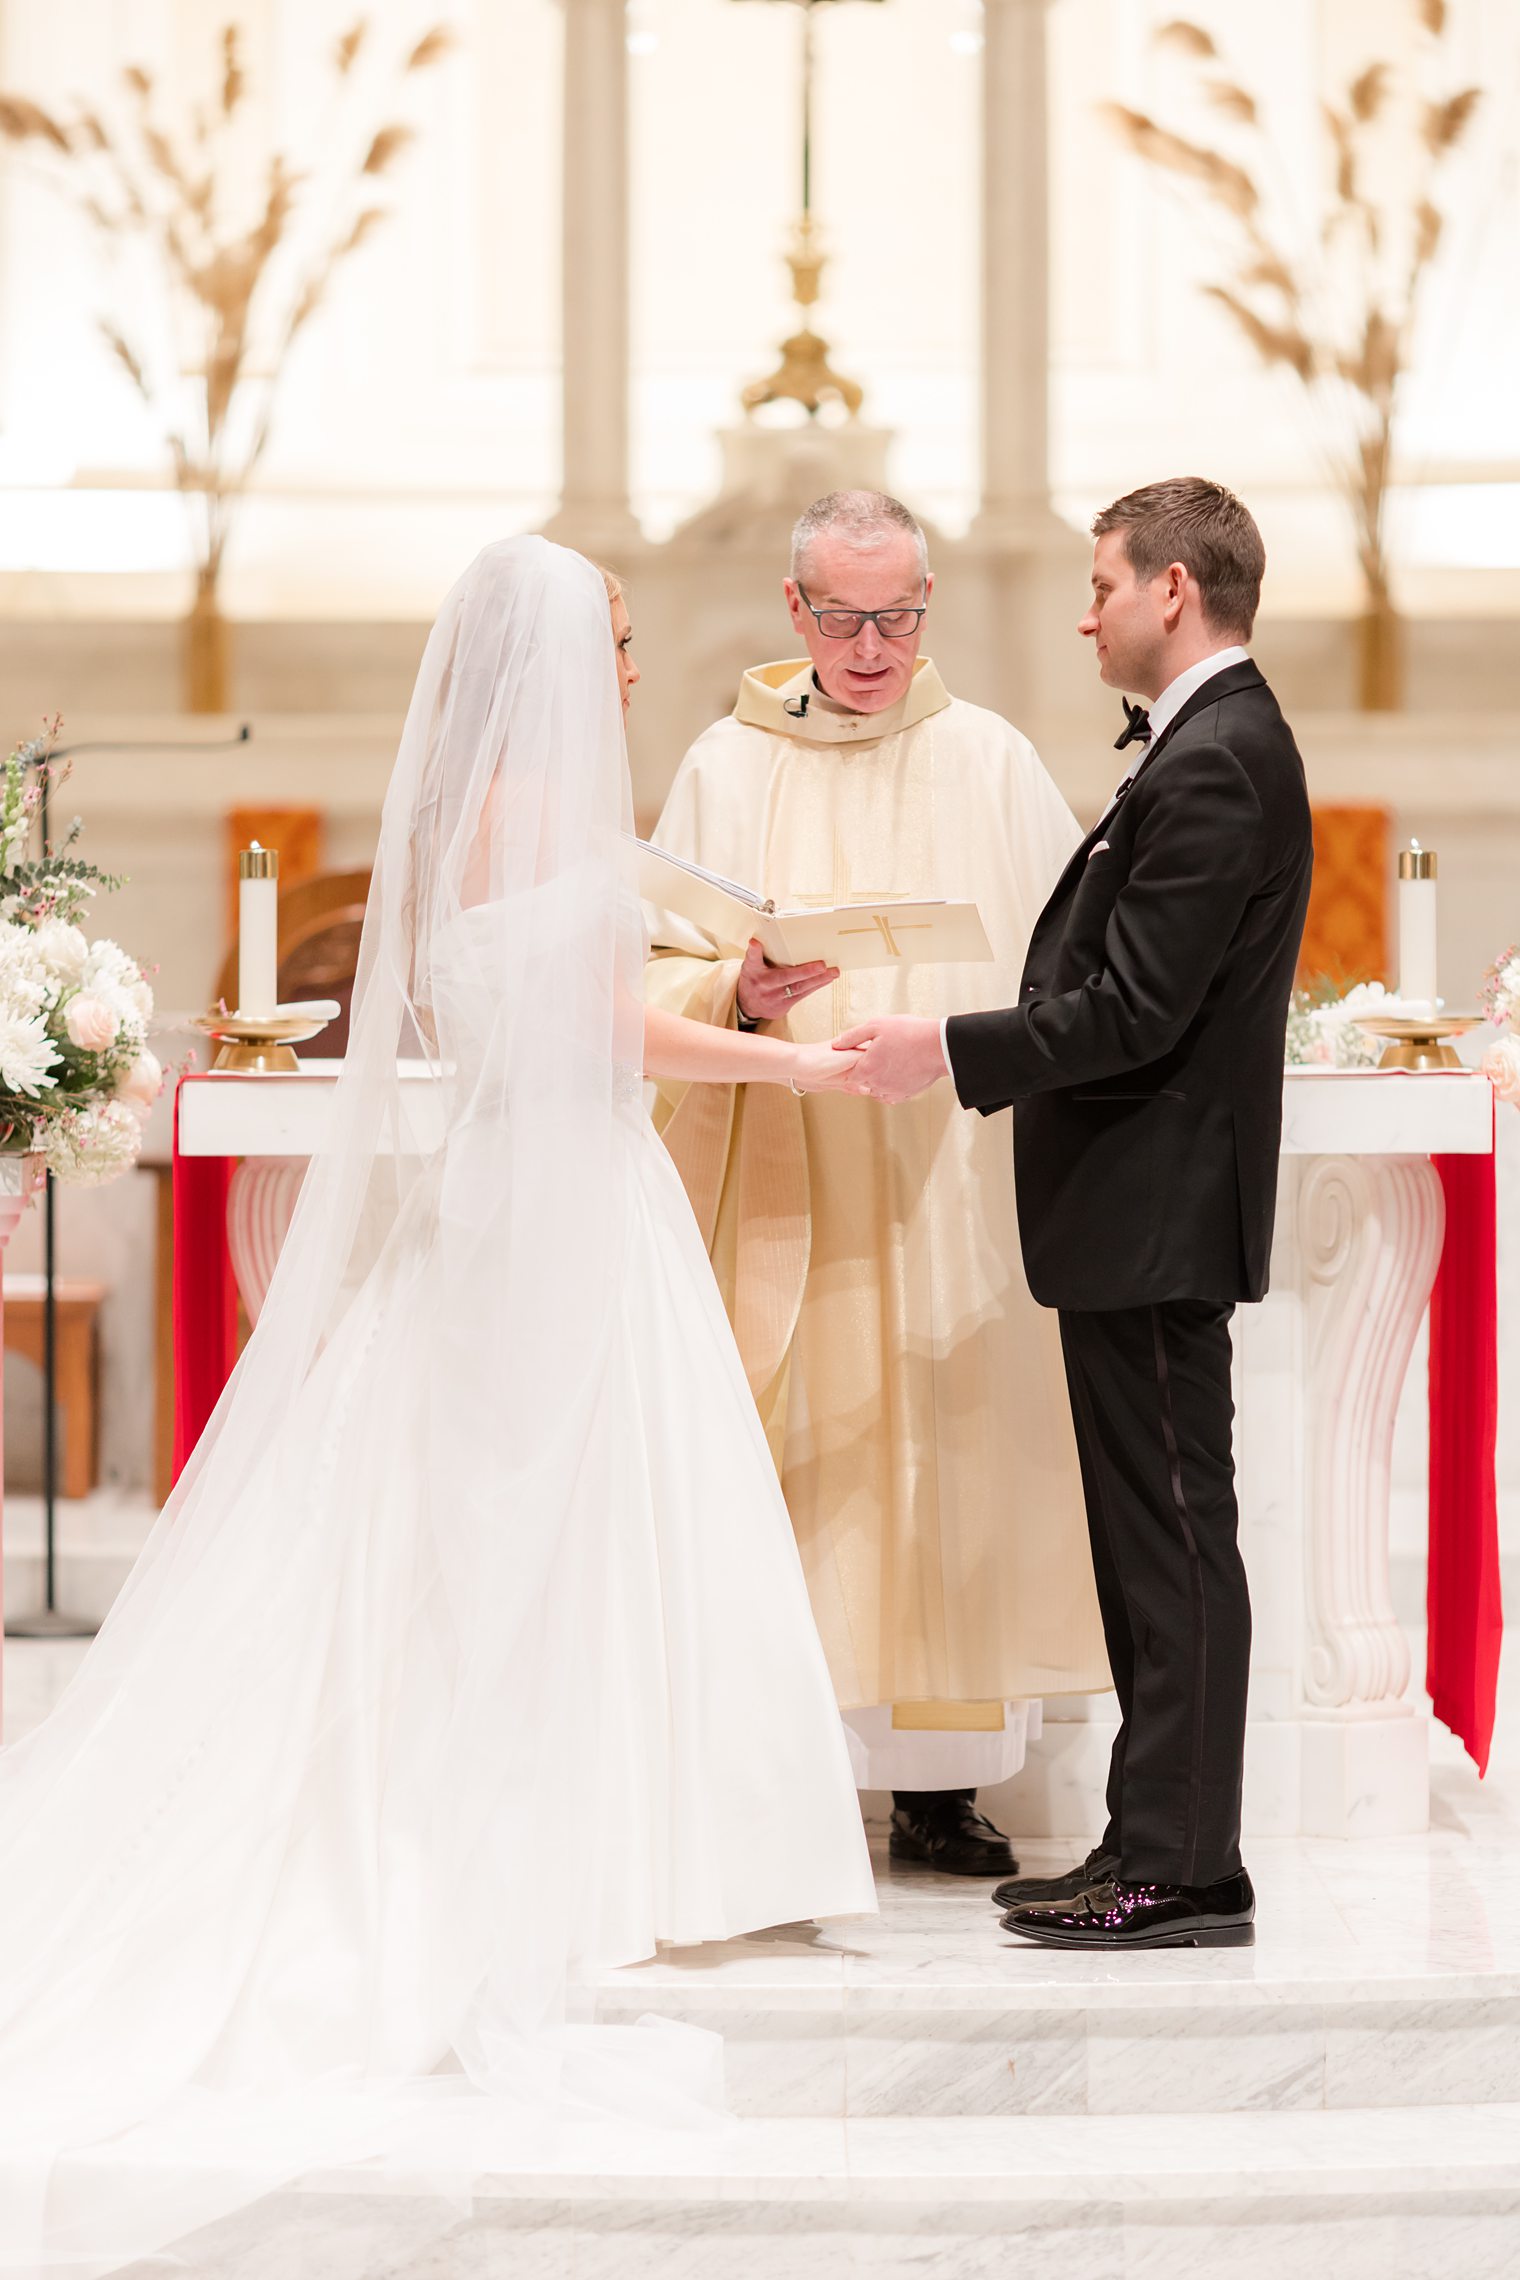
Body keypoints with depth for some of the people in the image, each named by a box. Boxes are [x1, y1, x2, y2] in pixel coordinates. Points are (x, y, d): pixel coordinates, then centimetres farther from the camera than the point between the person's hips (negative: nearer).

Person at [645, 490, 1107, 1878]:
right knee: (786, 1464, -4)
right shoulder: (729, 768, 6)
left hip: (953, 1176, 1)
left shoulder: (991, 762, 8)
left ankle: (937, 1786, 8)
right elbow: (660, 975, 2)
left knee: (948, 1464, 0)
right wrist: (740, 995, -18)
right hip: (779, 1178, -1)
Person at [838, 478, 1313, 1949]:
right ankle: (1156, 1846, 20)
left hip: (1156, 1216, -11)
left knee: (1174, 1541, -5)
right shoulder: (1212, 745, 16)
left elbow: (1133, 1012, -21)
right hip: (1140, 1216, 11)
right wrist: (977, 1056, 13)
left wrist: (951, 1053, -15)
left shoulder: (1215, 763, -17)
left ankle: (1182, 1872, 0)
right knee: (1151, 1543, 13)